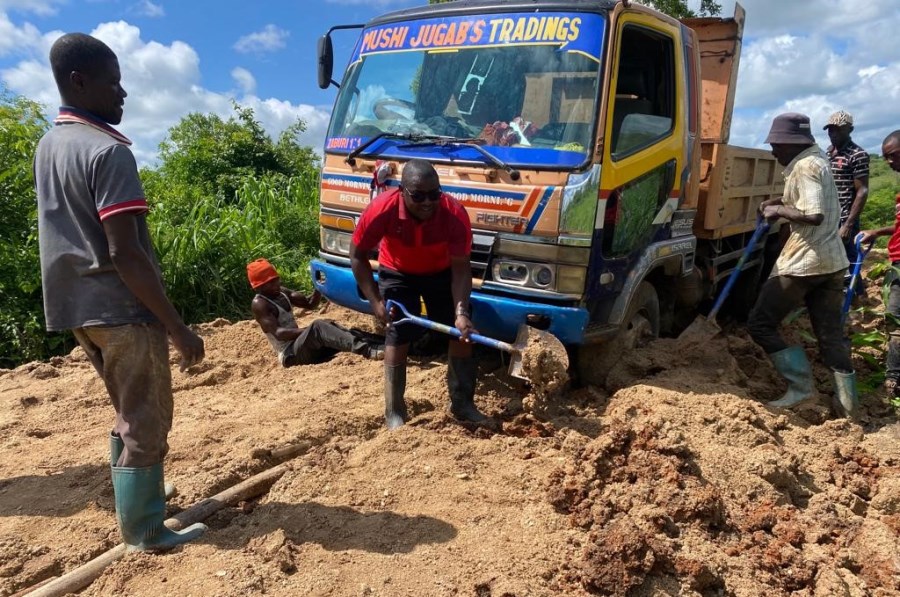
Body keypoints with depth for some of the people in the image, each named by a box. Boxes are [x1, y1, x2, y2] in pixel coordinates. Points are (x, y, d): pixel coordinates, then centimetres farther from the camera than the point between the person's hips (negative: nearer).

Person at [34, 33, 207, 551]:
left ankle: (136, 494, 37)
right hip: (122, 309, -9)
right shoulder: (107, 151, -18)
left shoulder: (49, 146, 11)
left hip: (77, 307, 9)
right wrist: (178, 327, -20)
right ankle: (145, 532, 15)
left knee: (130, 416, 23)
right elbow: (125, 253, -24)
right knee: (147, 423, 4)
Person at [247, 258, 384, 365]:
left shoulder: (281, 292, 15)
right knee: (317, 327, -32)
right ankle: (368, 351, -50)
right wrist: (308, 331, -32)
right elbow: (278, 333, -22)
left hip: (303, 345, 8)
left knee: (328, 325, -15)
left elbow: (309, 303, 11)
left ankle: (374, 345, -33)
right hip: (290, 354, -8)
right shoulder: (259, 304, -10)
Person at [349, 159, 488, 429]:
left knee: (462, 333, 0)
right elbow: (358, 255, -19)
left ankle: (463, 404, 16)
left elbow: (461, 268, -28)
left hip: (442, 273, 2)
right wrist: (375, 301, -25)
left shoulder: (455, 213, -33)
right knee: (398, 337, -7)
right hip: (397, 274, -1)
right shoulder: (382, 209, -34)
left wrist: (461, 312, -42)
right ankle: (394, 412, 6)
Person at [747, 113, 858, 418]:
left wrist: (780, 211, -10)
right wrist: (781, 201, 14)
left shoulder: (805, 167, -15)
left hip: (804, 262, -10)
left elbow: (814, 216, -24)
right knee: (830, 333, 12)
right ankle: (847, 401, 15)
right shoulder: (817, 159, 15)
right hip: (832, 261, 10)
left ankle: (801, 385, 1)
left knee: (760, 323, 1)